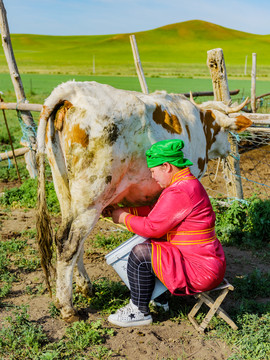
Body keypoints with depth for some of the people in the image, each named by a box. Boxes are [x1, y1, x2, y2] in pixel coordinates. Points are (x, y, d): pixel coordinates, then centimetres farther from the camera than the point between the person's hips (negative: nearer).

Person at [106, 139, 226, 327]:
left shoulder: (179, 193, -24)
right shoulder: (190, 183, 10)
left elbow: (152, 227, -19)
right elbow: (156, 210, 19)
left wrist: (124, 218, -3)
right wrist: (127, 211, 13)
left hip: (201, 271, -11)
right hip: (209, 260, 11)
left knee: (140, 253, -12)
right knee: (151, 243, 21)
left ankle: (140, 312, 6)